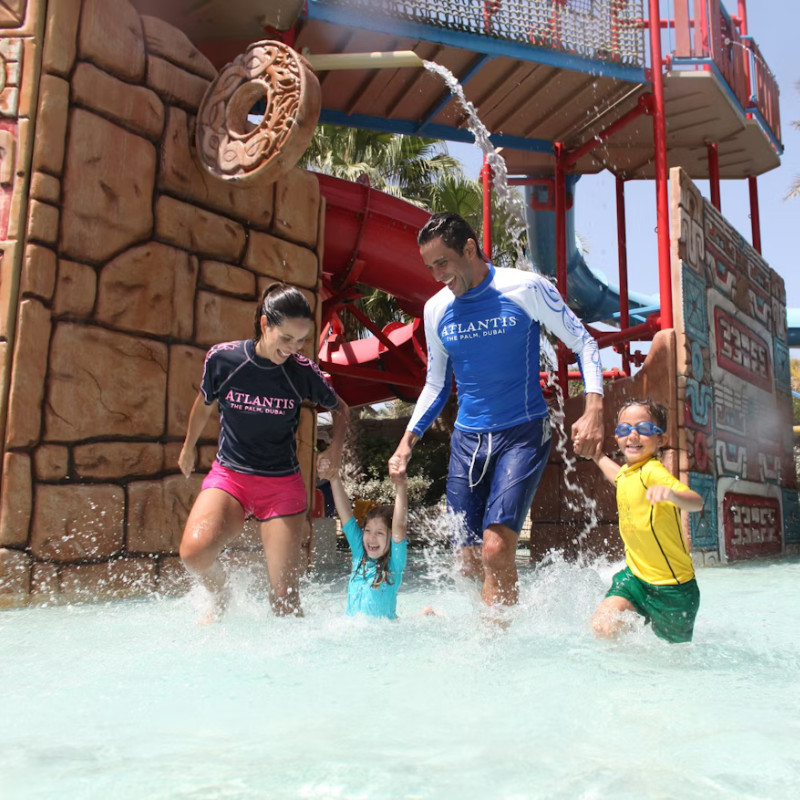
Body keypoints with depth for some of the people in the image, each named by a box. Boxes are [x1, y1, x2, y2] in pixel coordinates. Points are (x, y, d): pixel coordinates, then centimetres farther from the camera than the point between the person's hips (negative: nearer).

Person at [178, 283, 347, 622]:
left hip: (283, 483, 0)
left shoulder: (304, 372, -9)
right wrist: (188, 448, 26)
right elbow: (204, 404, 12)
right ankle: (219, 595, 7)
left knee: (284, 597, -2)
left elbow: (340, 409, 11)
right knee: (195, 550, -26)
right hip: (228, 474, 0)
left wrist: (336, 447, -7)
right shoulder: (222, 358, -9)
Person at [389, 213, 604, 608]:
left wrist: (594, 410, -17)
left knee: (496, 548, -18)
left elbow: (584, 344, -1)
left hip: (523, 434, -4)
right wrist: (407, 441, 6)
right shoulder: (436, 309, 7)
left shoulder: (526, 289, -7)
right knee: (470, 561, 4)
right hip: (467, 440, 5)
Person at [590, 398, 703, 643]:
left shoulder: (653, 471, -21)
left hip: (671, 586, -6)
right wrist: (599, 456, 35)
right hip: (635, 575, 6)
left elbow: (696, 503, -39)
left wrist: (670, 494, -58)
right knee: (602, 626, -15)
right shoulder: (626, 473, 5)